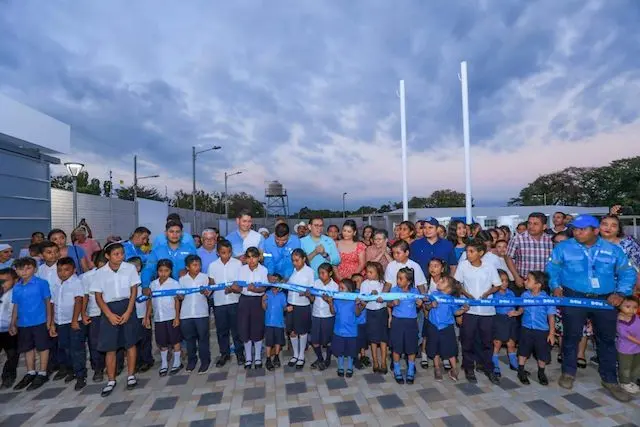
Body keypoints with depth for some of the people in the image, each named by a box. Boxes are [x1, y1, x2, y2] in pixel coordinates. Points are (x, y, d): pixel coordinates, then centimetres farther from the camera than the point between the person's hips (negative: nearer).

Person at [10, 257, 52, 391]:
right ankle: (30, 373, 31)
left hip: (40, 322, -5)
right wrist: (13, 324, 11)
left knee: (42, 347, 5)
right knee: (28, 349, 17)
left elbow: (47, 302, -7)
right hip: (23, 324, 5)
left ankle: (42, 374, 17)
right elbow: (16, 306, 13)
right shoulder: (16, 287, 5)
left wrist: (49, 319, -9)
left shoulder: (41, 283, -10)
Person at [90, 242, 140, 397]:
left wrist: (128, 312, -10)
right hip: (109, 309, 1)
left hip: (126, 306, 0)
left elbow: (134, 290, -2)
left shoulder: (130, 268, -3)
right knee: (110, 347, 6)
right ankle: (111, 381, 20)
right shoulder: (101, 273, -1)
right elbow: (98, 296, 1)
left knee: (130, 343, 6)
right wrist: (110, 314, -8)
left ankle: (131, 376, 21)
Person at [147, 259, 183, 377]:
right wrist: (147, 317, 9)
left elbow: (177, 301, -6)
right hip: (158, 318, 4)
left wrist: (177, 317, -10)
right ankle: (164, 364, 30)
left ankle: (177, 362, 22)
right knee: (162, 342, 14)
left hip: (171, 317, -3)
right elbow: (150, 301, 10)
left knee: (175, 340, 6)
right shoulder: (153, 284, 4)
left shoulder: (174, 283, -8)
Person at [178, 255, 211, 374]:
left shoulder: (205, 277, -1)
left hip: (201, 313, -2)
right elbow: (180, 297, 10)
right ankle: (191, 360, 30)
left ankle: (205, 361, 17)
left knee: (203, 338, 5)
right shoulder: (182, 279, 5)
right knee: (189, 338, 14)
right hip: (186, 314, 2)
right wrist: (180, 296, -12)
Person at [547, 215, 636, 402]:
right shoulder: (563, 247, -2)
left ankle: (610, 379, 26)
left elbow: (627, 273, 7)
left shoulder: (613, 250, 4)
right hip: (574, 298, -2)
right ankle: (568, 372, 22)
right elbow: (552, 268, 4)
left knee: (607, 339, 10)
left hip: (605, 300, 2)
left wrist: (620, 293, -7)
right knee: (571, 336, 5)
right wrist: (556, 286, -8)